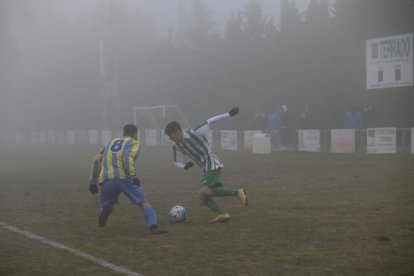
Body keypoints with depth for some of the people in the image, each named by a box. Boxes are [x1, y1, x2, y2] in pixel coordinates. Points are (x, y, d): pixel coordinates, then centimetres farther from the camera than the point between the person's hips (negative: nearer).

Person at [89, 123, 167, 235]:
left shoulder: (111, 143, 29)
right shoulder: (134, 143, 12)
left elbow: (96, 160, 21)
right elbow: (127, 157, -11)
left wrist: (93, 182, 22)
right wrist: (132, 176, -16)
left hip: (106, 180, 4)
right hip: (124, 178, -4)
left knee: (107, 206, 20)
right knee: (144, 202, 3)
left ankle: (105, 209, -17)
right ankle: (153, 227, -17)